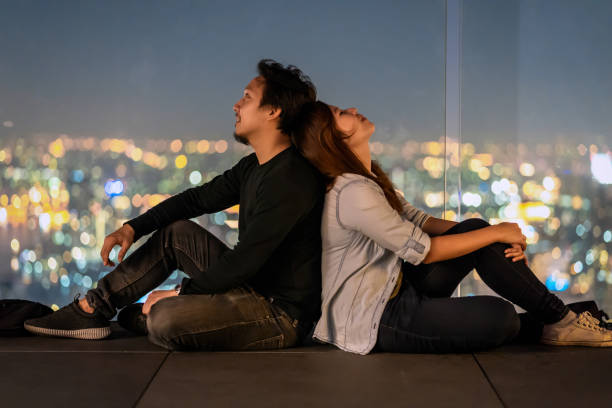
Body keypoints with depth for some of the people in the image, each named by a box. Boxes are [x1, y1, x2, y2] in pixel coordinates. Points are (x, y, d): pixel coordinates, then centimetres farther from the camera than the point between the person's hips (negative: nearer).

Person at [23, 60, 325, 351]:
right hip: (252, 288, 9)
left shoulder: (291, 180, -22)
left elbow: (245, 259, -23)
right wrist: (131, 228, 8)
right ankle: (91, 309, 14)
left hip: (281, 314, -9)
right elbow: (198, 198, 18)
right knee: (176, 232, 12)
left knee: (165, 321, -28)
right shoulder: (253, 167, 11)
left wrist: (179, 293, -13)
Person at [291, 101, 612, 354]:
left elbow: (418, 219, 8)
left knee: (476, 228, -2)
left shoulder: (369, 178, 8)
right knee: (502, 319, -19)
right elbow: (421, 250, -21)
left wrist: (496, 235, -3)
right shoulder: (353, 192, -24)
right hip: (373, 322, -10)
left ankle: (559, 318, 3)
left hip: (397, 289, 10)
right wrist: (496, 233, -10)